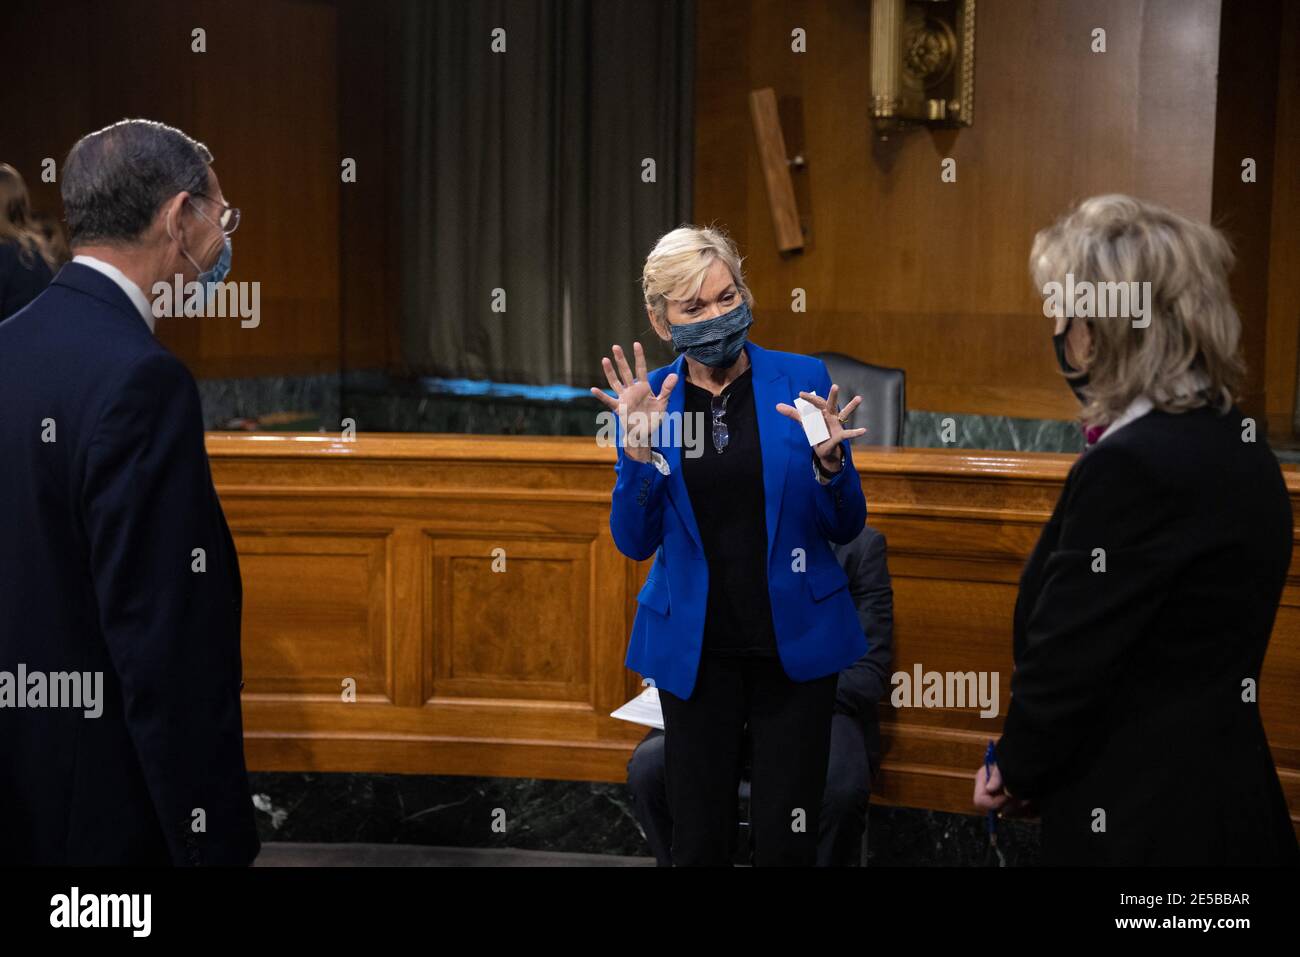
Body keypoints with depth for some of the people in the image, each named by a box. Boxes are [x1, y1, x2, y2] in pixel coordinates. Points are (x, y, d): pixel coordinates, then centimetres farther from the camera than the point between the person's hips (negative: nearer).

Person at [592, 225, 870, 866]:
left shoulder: (801, 379, -4)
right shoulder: (646, 398, -1)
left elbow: (846, 528, 0)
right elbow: (634, 542, -2)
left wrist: (829, 461, -20)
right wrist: (638, 450, -18)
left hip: (795, 640, -1)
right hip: (694, 648, 1)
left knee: (786, 841, 4)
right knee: (698, 841, 11)